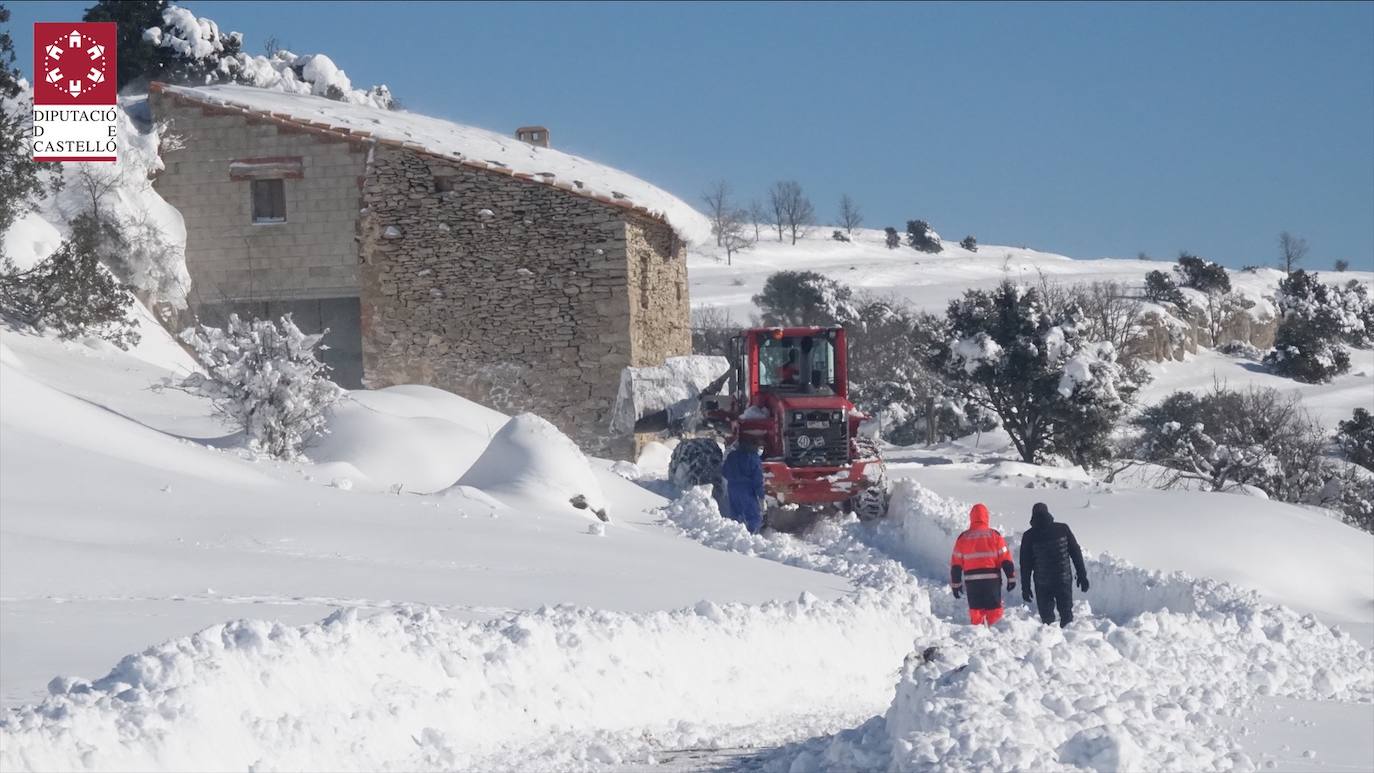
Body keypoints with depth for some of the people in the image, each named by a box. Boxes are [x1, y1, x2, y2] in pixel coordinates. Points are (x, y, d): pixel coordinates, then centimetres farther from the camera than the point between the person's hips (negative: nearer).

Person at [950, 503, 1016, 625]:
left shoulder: (963, 538, 5)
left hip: (972, 581, 1)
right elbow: (1006, 559, 0)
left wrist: (955, 584, 13)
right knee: (994, 612, 3)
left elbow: (956, 563, 7)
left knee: (975, 612, 7)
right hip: (992, 579, -1)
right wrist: (1011, 578, 5)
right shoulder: (995, 535, 1)